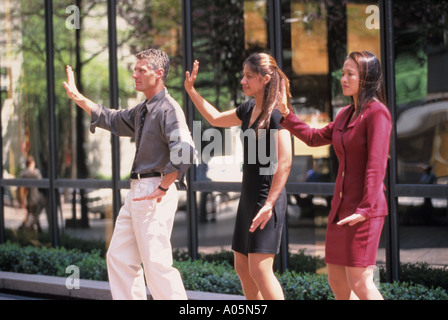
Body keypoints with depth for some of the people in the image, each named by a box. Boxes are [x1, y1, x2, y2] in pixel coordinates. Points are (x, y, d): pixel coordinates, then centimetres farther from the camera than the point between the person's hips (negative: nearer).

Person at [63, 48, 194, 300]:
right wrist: (77, 97, 27)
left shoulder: (168, 109, -14)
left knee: (156, 263, -11)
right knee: (119, 257, 13)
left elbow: (184, 150, -29)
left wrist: (162, 188, -24)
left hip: (155, 195, -10)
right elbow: (112, 120, 32)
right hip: (138, 192, 10)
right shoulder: (142, 111, 17)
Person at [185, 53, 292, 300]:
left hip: (267, 196, -9)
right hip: (249, 196, 9)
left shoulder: (276, 113, -14)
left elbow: (284, 163, -20)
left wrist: (269, 204, -24)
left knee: (260, 269, -13)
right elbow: (215, 119, 30)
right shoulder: (248, 110, 12)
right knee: (242, 268, 11)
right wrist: (191, 90, 26)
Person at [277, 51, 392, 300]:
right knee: (337, 281, 10)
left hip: (364, 210, -9)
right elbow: (315, 138, 28)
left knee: (359, 282, -12)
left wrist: (365, 209, -23)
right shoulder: (346, 114, 15)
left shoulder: (377, 113, -11)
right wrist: (286, 114, 21)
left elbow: (376, 165, -17)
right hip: (341, 206, 9)